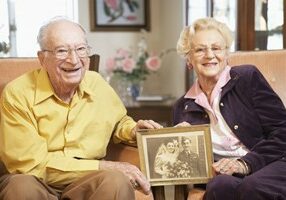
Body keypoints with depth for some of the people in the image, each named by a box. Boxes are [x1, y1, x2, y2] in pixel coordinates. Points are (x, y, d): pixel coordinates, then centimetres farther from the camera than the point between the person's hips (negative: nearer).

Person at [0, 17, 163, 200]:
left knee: (117, 182, -29)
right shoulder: (18, 93, -12)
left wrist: (132, 130, -2)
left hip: (87, 183, 4)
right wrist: (103, 167, -18)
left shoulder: (97, 84, 2)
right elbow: (31, 164, -15)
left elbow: (118, 122, 23)